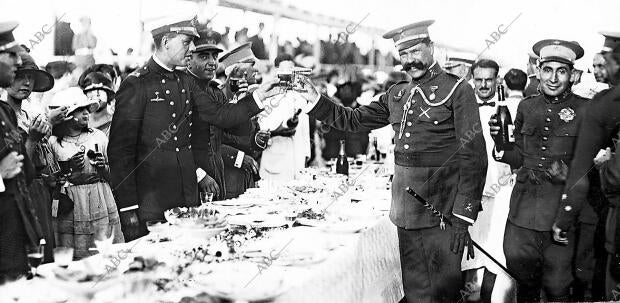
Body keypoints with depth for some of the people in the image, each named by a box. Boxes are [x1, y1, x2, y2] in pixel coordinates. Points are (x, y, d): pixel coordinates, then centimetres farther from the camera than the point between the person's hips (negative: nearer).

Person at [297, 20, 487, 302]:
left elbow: (473, 156, -11)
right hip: (405, 210, 6)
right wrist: (315, 99, 5)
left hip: (441, 213, -6)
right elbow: (353, 120, 18)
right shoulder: (397, 94, 14)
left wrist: (463, 217, -16)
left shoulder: (457, 90, -6)